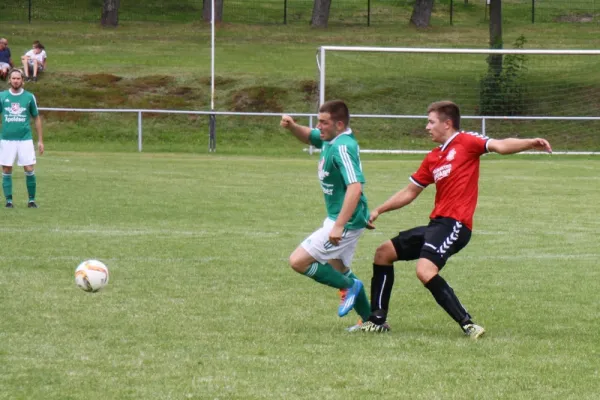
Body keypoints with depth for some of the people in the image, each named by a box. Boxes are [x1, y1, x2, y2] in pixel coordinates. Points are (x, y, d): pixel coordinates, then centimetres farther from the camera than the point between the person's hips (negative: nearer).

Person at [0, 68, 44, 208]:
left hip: (25, 139, -1)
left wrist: (40, 140, 7)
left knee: (29, 170, -5)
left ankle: (31, 200, 5)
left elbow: (37, 118, 10)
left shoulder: (29, 97, 3)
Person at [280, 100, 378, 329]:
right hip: (337, 218, 10)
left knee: (298, 261, -10)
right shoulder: (330, 140, 4)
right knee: (339, 270, 23)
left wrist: (339, 226, -37)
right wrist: (291, 126, 2)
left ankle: (349, 286, 3)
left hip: (346, 221, -10)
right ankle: (370, 319, 30)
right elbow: (308, 137, 26)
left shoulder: (342, 148, -24)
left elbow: (355, 187, -34)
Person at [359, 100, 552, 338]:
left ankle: (468, 324, -26)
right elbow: (409, 192, 28)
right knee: (383, 253, 16)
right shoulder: (432, 158, 19)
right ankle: (377, 321, 23)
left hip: (455, 223, -10)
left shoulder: (465, 142, -4)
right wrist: (379, 210, 27)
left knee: (425, 270, -30)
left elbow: (500, 146, -19)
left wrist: (530, 144, -36)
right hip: (437, 223, 10)